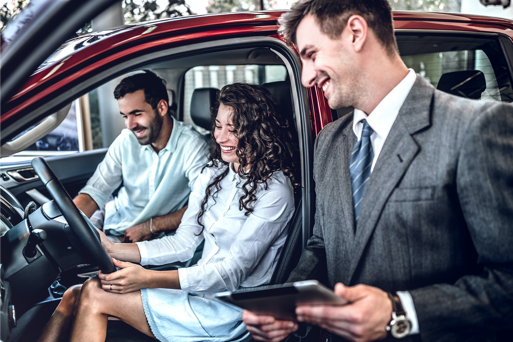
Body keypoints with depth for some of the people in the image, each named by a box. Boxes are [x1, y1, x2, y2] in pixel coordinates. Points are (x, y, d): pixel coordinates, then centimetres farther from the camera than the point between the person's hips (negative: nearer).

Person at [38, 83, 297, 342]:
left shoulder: (274, 192, -14)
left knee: (95, 295, -18)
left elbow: (233, 273, -18)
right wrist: (113, 250, -5)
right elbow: (183, 243, 8)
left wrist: (148, 279, -26)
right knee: (72, 296, -9)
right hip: (201, 289, 7)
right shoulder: (213, 174, 9)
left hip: (231, 311, -6)